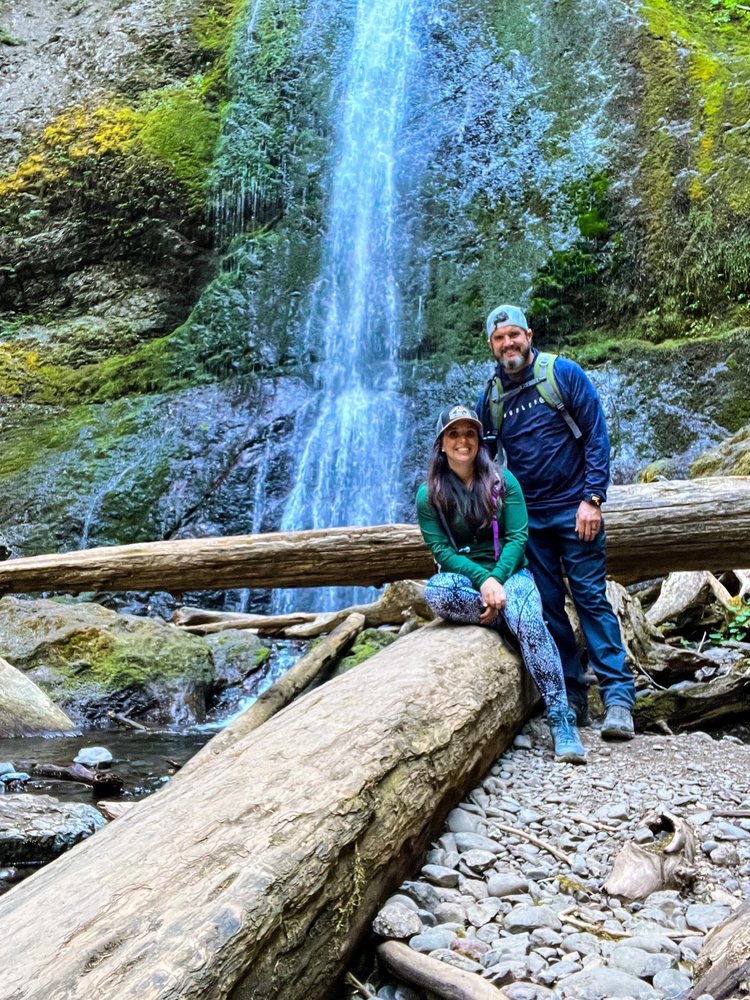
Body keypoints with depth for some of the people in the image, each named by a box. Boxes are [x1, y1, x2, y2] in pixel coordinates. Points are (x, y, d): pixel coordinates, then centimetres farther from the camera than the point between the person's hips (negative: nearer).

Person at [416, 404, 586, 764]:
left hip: (509, 572, 0)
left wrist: (497, 580, -21)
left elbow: (517, 538, -4)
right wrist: (482, 580, -22)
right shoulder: (429, 494, 1)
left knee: (530, 624, -33)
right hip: (463, 575, 1)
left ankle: (561, 721, -31)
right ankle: (514, 615, -20)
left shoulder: (502, 480, 1)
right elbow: (441, 550, -6)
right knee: (435, 591, -36)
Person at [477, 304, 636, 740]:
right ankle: (573, 695, 15)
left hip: (575, 508, -4)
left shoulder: (564, 374, -4)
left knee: (591, 598, -5)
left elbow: (597, 435, -7)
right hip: (528, 516, 4)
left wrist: (592, 498, -14)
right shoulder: (490, 396, 6)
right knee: (548, 606, 5)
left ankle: (619, 696, 1)